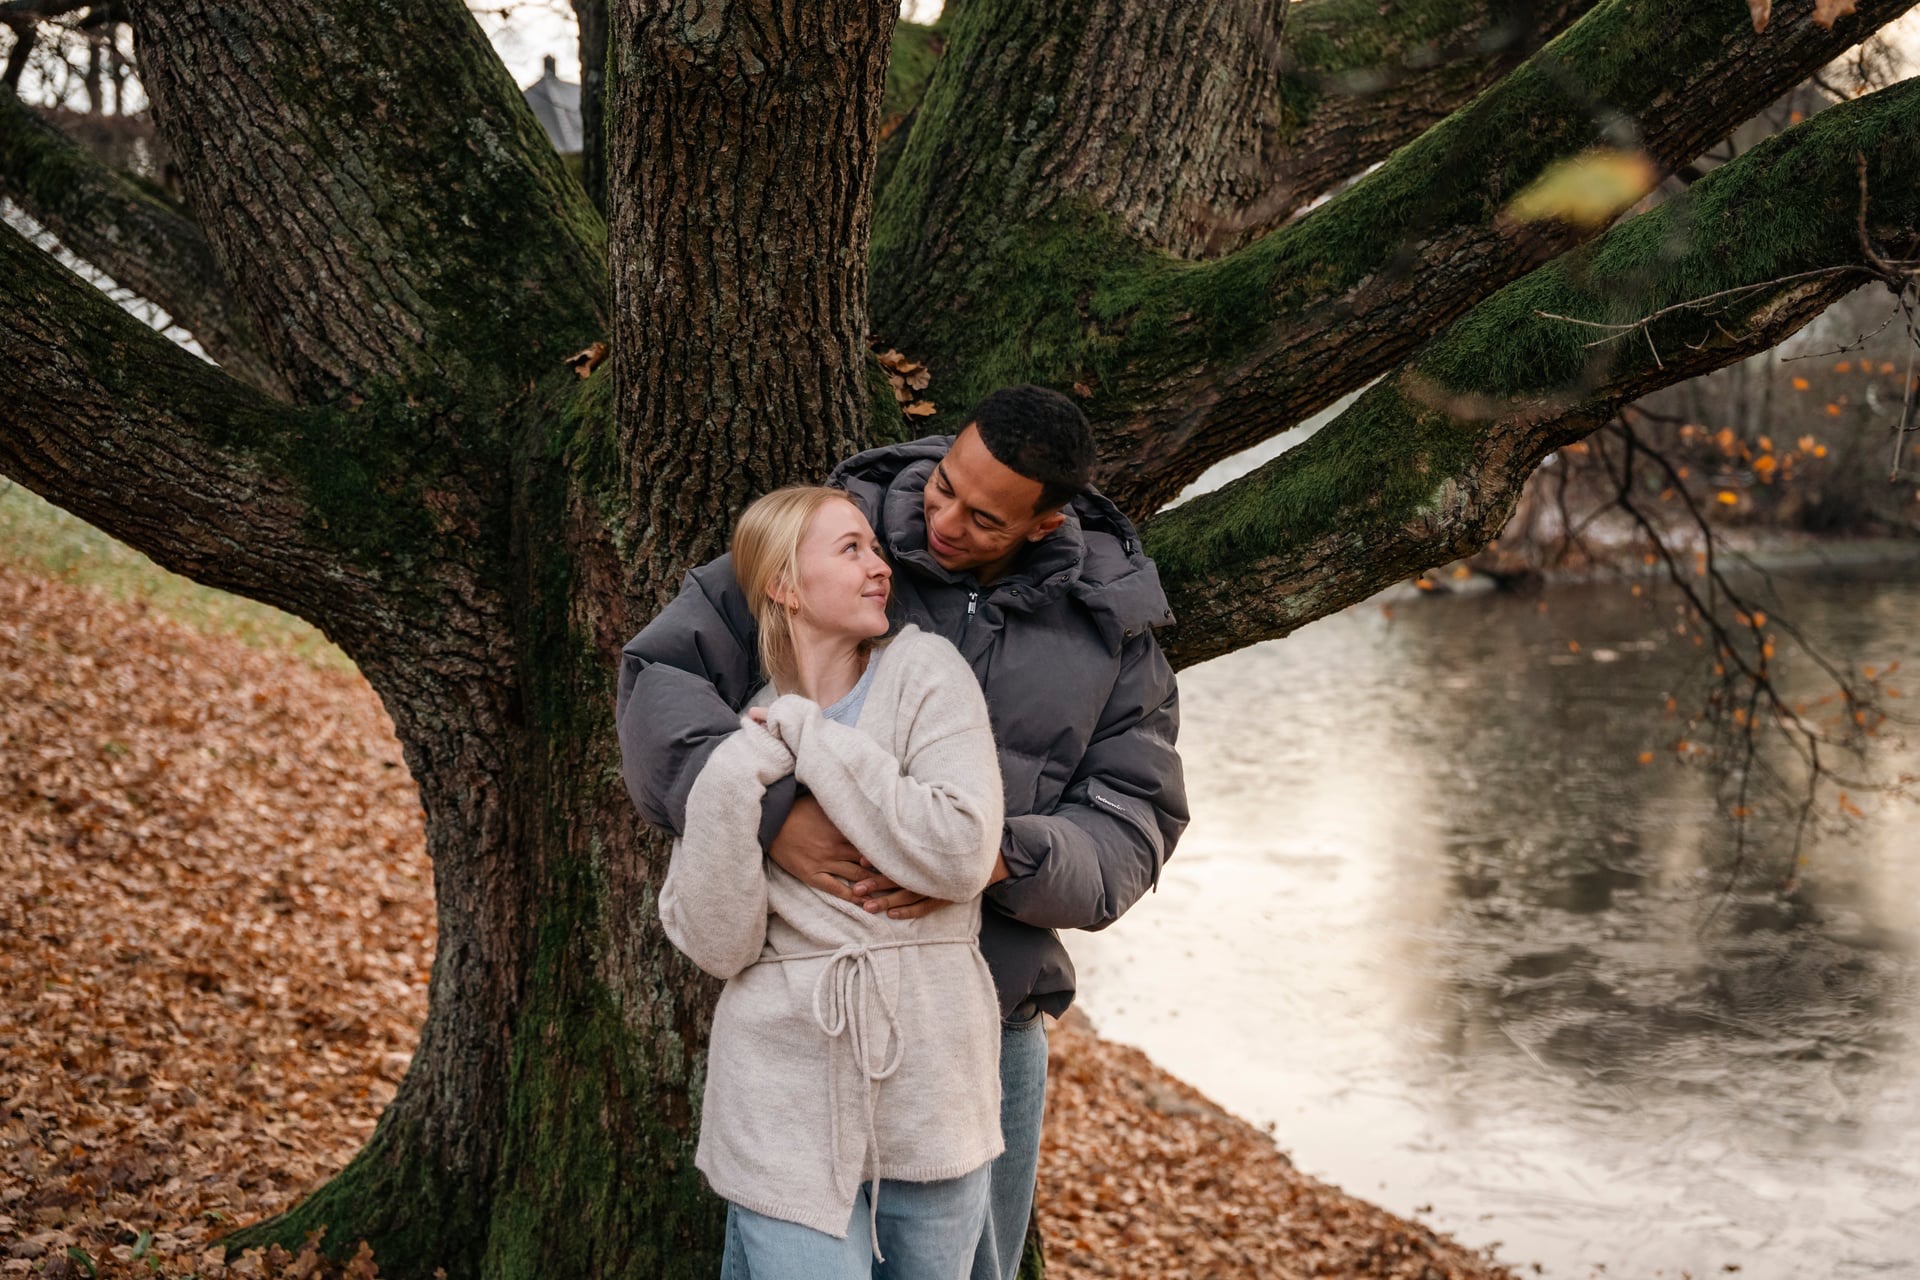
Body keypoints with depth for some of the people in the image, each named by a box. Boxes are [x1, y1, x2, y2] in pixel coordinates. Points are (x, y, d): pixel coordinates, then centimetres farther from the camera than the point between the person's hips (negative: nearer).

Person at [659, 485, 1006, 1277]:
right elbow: (715, 944, -5)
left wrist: (808, 737, -12)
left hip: (928, 1087, 0)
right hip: (788, 1100, 0)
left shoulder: (923, 670, -2)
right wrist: (729, 788, -17)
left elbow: (960, 852, -15)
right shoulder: (740, 734, 2)